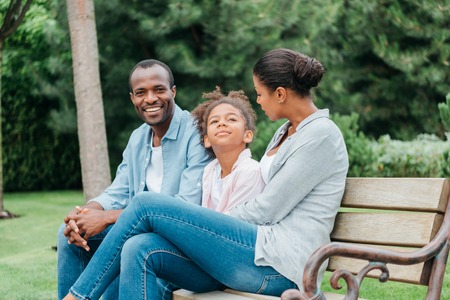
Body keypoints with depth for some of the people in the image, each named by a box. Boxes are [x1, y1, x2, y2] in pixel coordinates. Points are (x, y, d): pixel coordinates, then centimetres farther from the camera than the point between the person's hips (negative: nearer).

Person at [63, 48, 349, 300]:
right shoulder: (286, 132, 21)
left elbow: (268, 210, -11)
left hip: (279, 262, -9)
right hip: (262, 256, 9)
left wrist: (210, 224, 1)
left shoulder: (322, 135, -8)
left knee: (146, 205, -12)